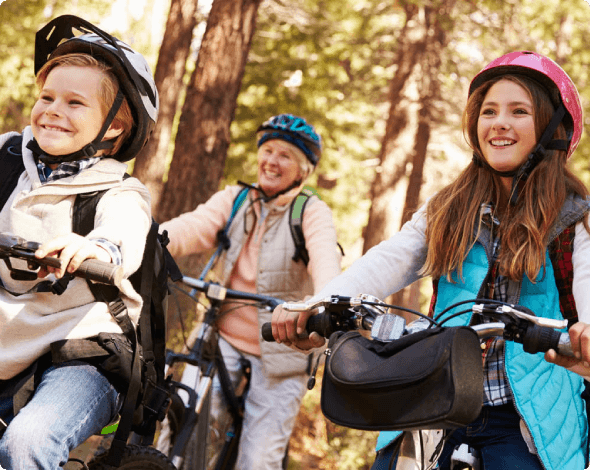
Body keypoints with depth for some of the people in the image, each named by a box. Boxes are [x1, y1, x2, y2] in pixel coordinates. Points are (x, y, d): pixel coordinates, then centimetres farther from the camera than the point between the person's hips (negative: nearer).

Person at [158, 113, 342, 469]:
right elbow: (191, 228, -14)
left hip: (279, 355, -2)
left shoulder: (312, 212, -5)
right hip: (224, 338, 3)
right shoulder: (233, 200, 5)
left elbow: (325, 258, -26)